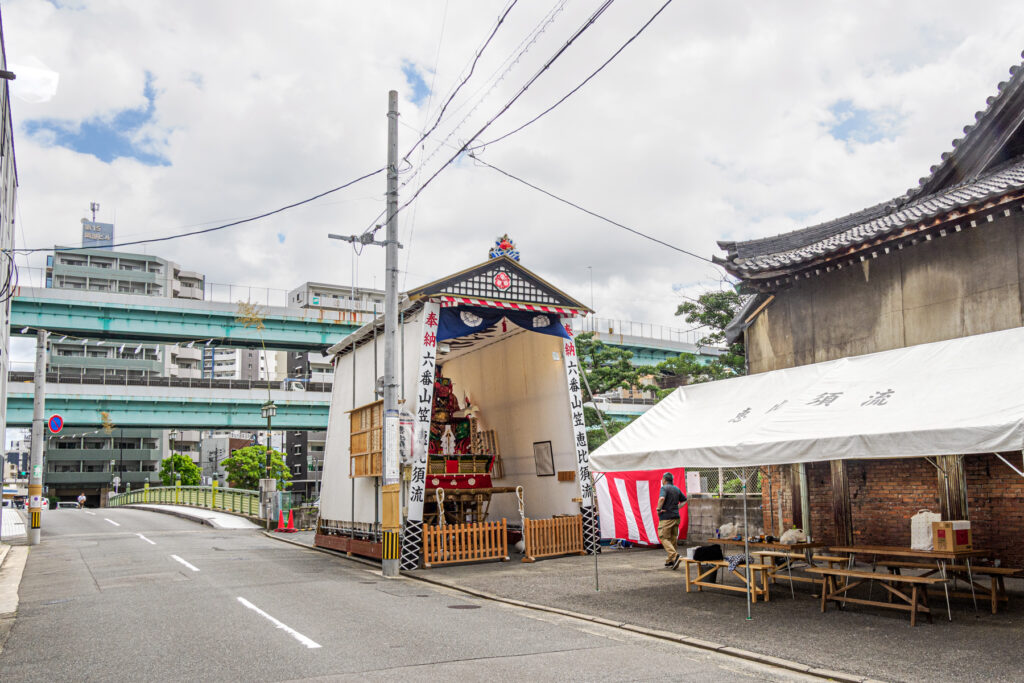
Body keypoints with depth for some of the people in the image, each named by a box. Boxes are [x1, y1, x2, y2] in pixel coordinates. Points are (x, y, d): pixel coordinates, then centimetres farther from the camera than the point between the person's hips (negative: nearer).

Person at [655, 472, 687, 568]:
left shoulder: (664, 488, -10)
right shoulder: (677, 489, 13)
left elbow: (662, 498, -29)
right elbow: (684, 501, 22)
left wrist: (658, 509, -17)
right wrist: (677, 508, 15)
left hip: (666, 518, -7)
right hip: (676, 517, 7)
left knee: (664, 538, -3)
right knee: (673, 539, 13)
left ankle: (674, 555, -22)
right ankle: (670, 561, 17)